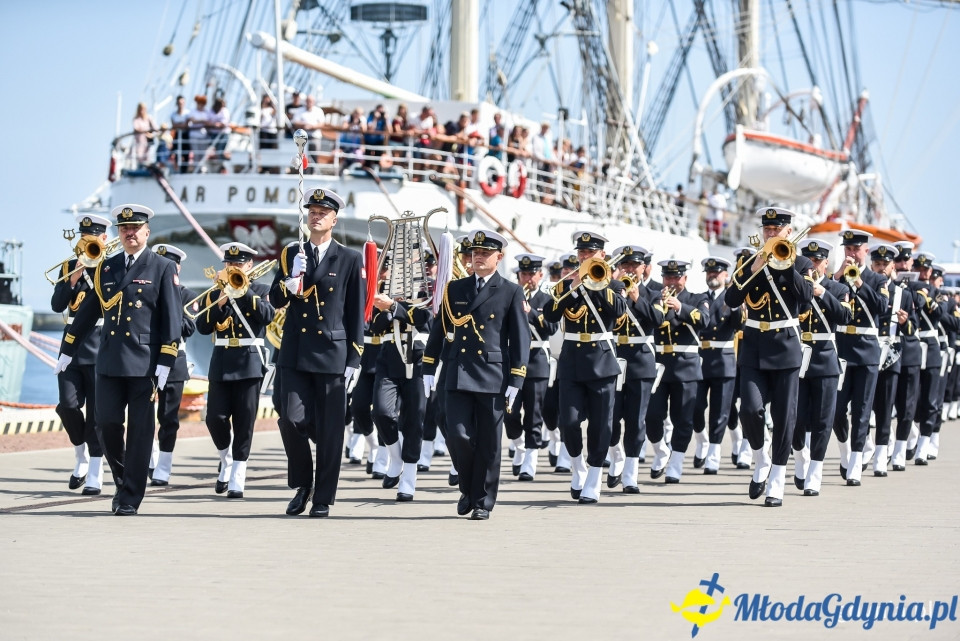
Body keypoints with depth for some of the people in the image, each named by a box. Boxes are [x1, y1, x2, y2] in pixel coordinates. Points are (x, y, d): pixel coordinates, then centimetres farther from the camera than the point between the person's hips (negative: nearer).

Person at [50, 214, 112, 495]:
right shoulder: (69, 266, 11)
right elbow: (57, 305, 2)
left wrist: (93, 273, -16)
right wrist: (73, 278, -11)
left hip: (100, 348, -3)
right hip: (72, 344, 3)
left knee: (96, 413, -2)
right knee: (68, 405, -9)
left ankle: (95, 475, 1)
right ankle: (81, 456, 15)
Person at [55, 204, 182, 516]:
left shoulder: (162, 268, 1)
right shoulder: (106, 268, 12)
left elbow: (172, 318, -4)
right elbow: (89, 311, 17)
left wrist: (165, 362, -11)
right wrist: (67, 351, 17)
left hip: (144, 362, -4)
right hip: (109, 361, 4)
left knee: (139, 430, -1)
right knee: (107, 423, -1)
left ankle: (130, 498, 5)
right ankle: (123, 481, 22)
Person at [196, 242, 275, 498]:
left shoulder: (261, 291, 5)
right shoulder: (214, 293, 10)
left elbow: (268, 315, -15)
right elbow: (203, 327, 0)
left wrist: (243, 290, -16)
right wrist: (219, 302, -13)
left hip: (250, 363, -2)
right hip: (221, 363, 2)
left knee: (244, 422, -2)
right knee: (215, 418, -6)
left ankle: (237, 480, 0)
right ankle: (226, 461, 21)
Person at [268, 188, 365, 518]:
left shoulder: (350, 259, 3)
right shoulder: (291, 254, 11)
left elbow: (356, 314, 2)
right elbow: (276, 300, 5)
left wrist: (353, 359, -2)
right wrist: (291, 277, -15)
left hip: (332, 354, -2)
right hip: (295, 353, 2)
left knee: (329, 430, 0)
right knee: (292, 420, -7)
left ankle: (323, 498, 8)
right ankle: (302, 484, 14)